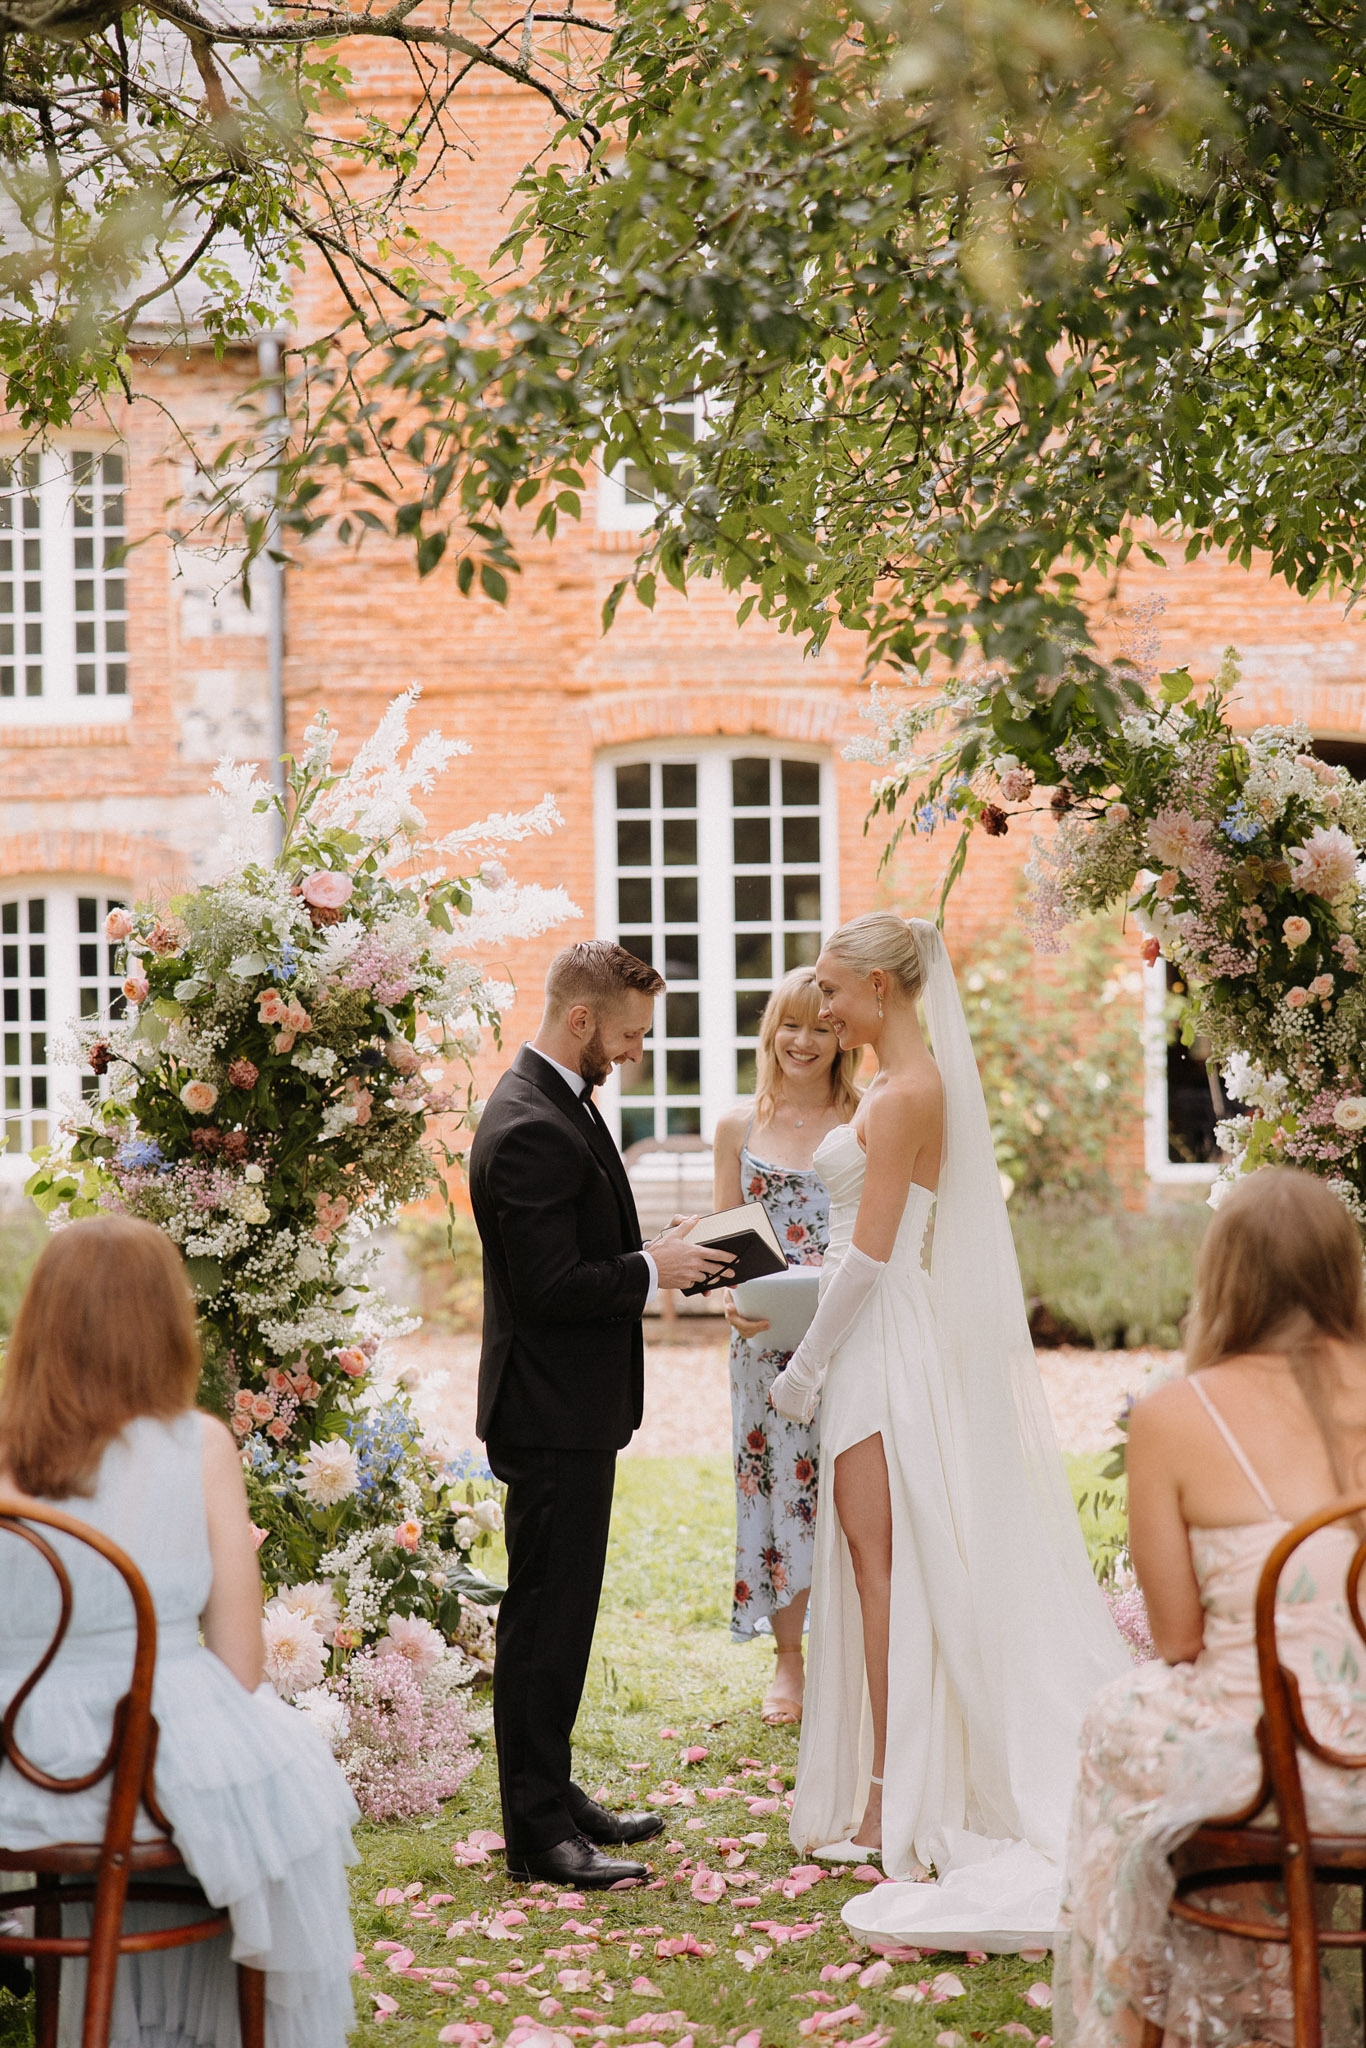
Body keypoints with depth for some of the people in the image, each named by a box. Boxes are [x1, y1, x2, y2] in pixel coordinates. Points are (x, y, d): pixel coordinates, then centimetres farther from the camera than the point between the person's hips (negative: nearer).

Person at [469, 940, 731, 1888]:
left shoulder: (560, 1103, 12)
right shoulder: (532, 1129, -21)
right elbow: (551, 1287, -25)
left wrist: (653, 1251, 7)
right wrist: (651, 1271, -14)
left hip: (573, 1408, 11)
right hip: (556, 1410, -11)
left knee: (561, 1610, 18)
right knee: (546, 1616, -4)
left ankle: (551, 1791, 29)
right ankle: (539, 1829, 2)